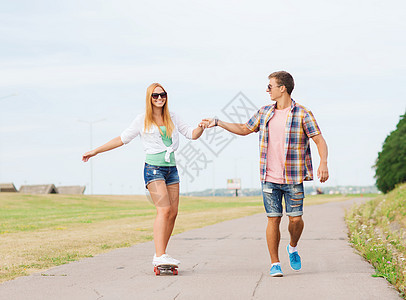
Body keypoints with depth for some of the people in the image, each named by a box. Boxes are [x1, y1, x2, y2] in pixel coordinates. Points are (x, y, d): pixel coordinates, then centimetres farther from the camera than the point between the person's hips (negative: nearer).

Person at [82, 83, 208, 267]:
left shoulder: (172, 118, 15)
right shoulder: (142, 120, 4)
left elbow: (192, 135, 17)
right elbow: (122, 139, 10)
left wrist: (201, 127, -6)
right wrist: (95, 151, 8)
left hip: (172, 169, 5)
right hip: (154, 169, -5)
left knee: (173, 213, 0)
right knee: (164, 209, -21)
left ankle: (160, 255, 8)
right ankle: (159, 256, -26)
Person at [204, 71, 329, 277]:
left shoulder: (302, 114, -5)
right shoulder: (265, 113, 10)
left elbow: (320, 140, -9)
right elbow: (244, 129, 24)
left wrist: (323, 163, -25)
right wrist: (217, 123, 22)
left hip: (293, 179, -3)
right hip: (269, 178, 3)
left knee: (295, 219, -3)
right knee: (273, 219, 0)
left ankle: (293, 248, 27)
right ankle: (274, 264, 8)